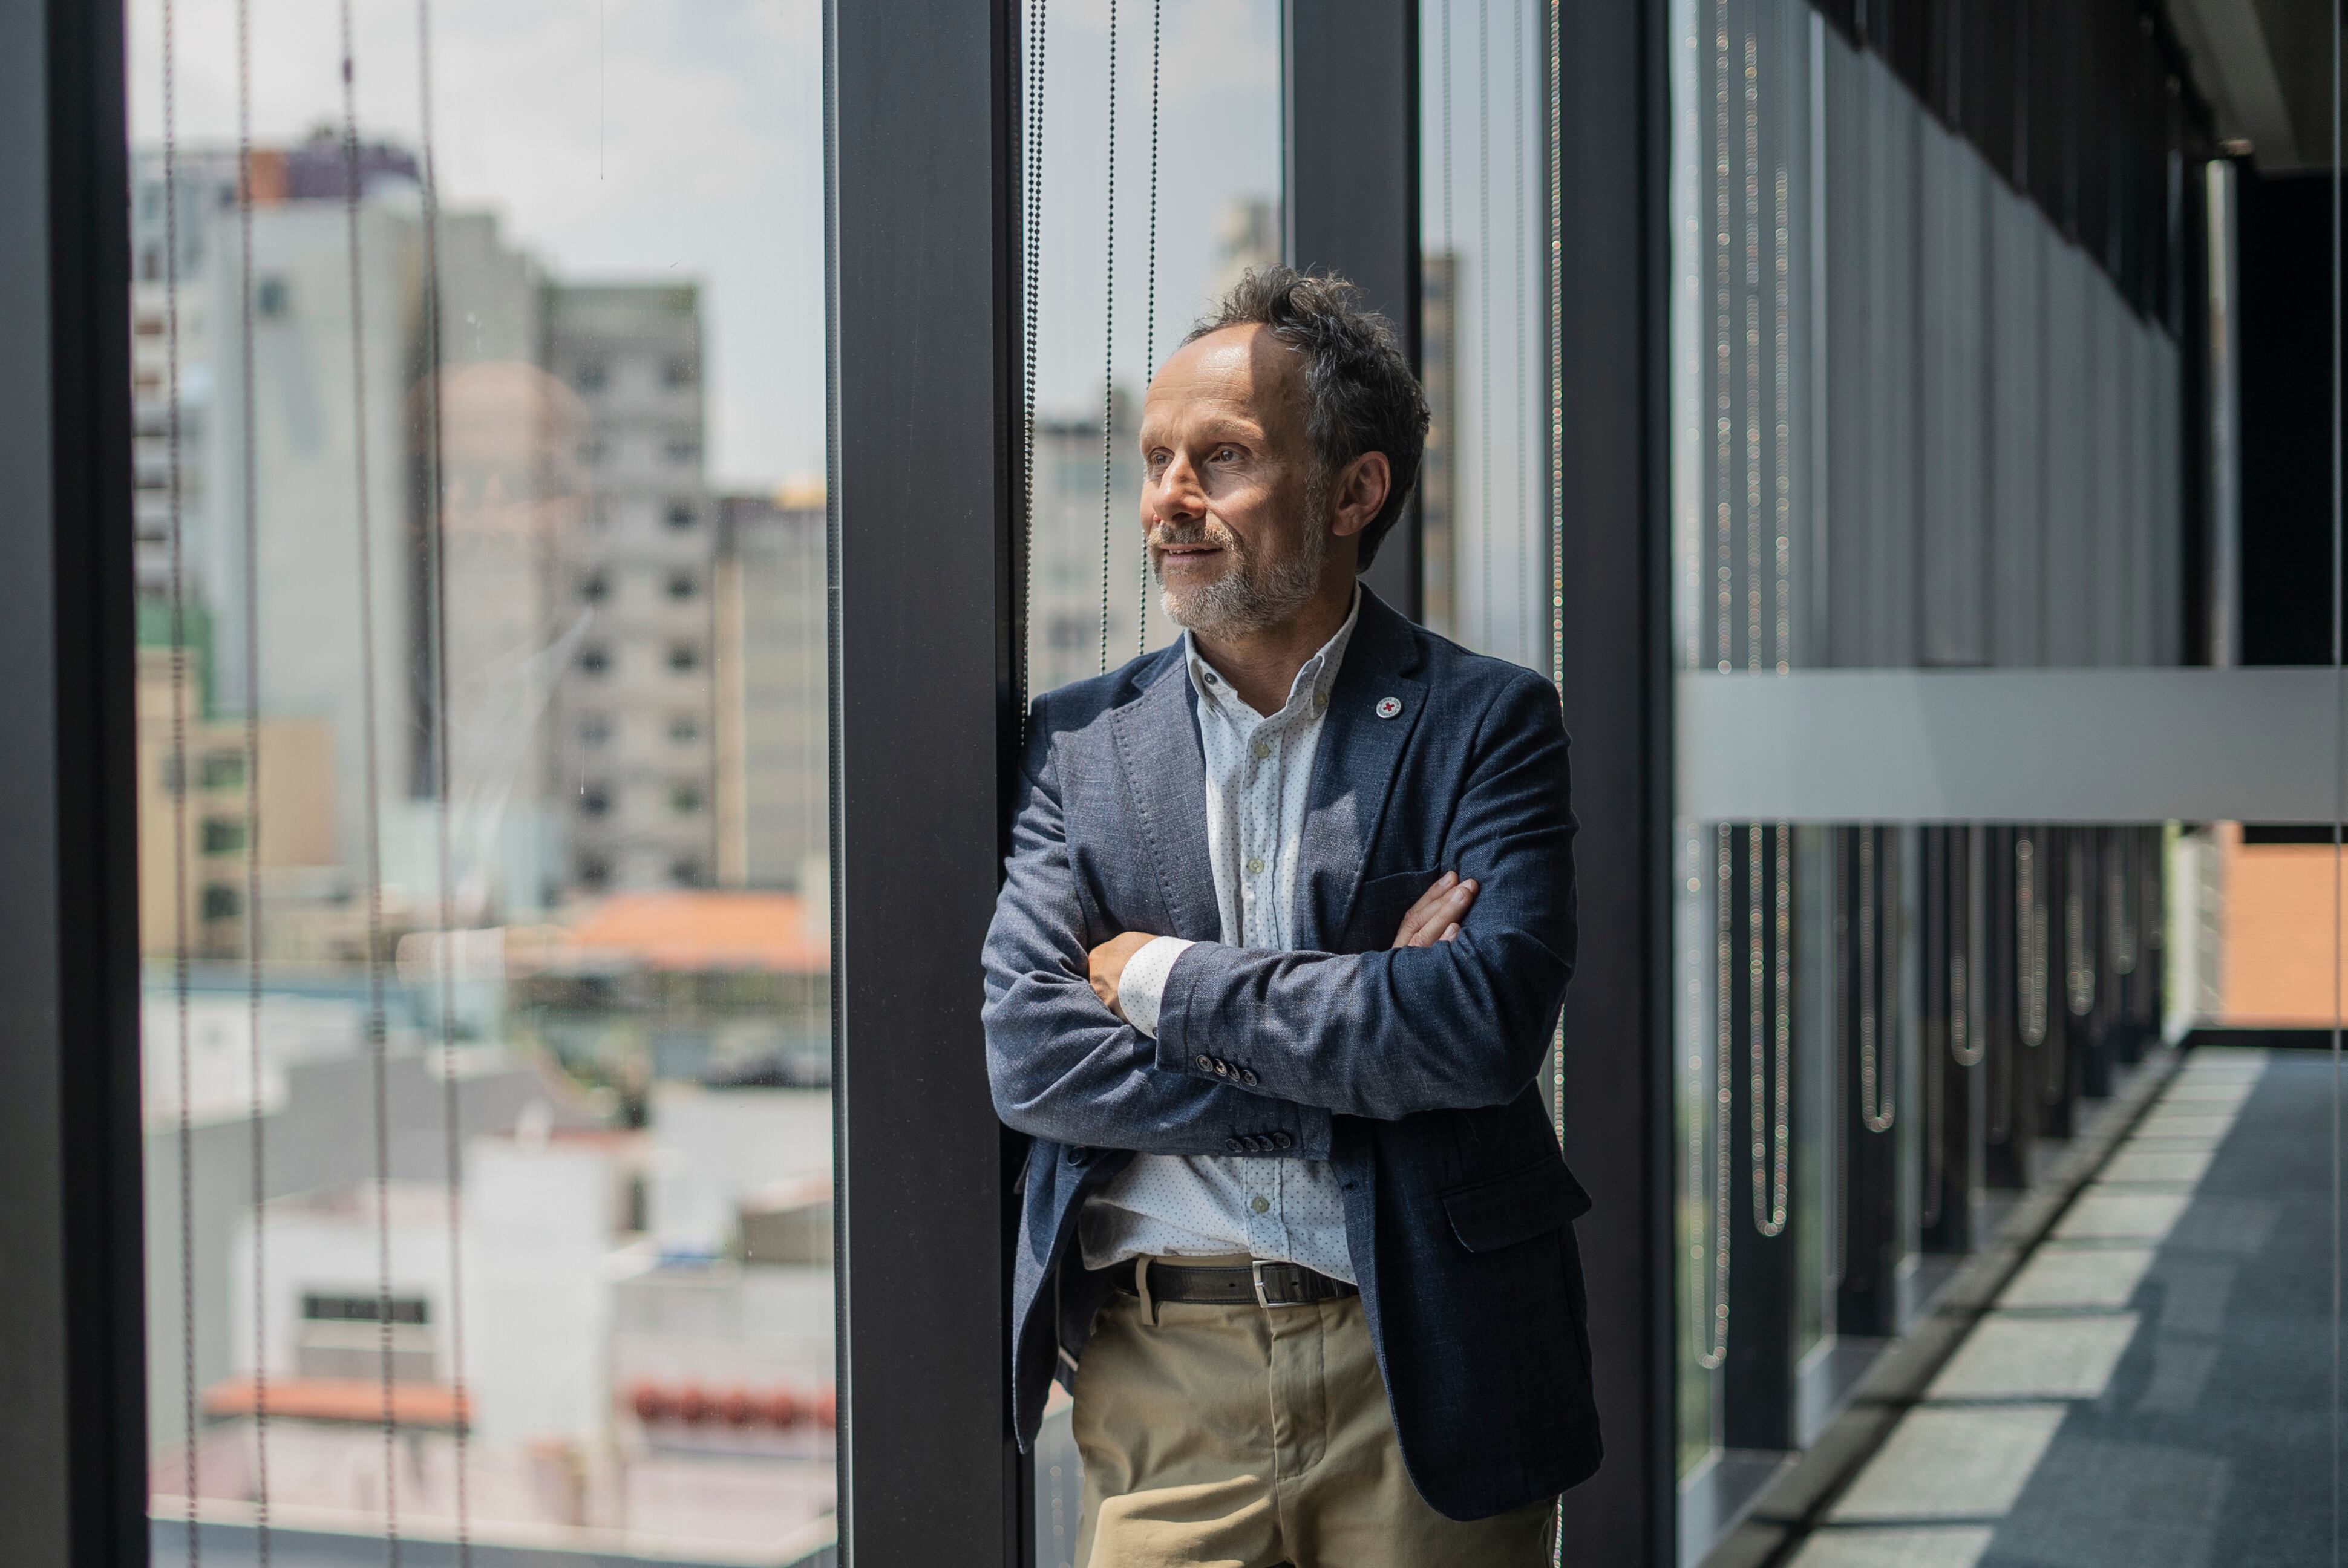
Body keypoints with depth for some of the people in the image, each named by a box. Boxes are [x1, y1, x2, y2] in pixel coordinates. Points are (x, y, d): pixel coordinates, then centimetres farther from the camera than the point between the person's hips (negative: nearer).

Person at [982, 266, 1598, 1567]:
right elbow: (1027, 1054, -4)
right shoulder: (1078, 739, 7)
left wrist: (1167, 980, -10)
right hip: (1158, 1385, 2)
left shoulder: (1486, 723, 0)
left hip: (1423, 1376, -1)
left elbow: (1487, 1023, -15)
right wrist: (1355, 1040, -11)